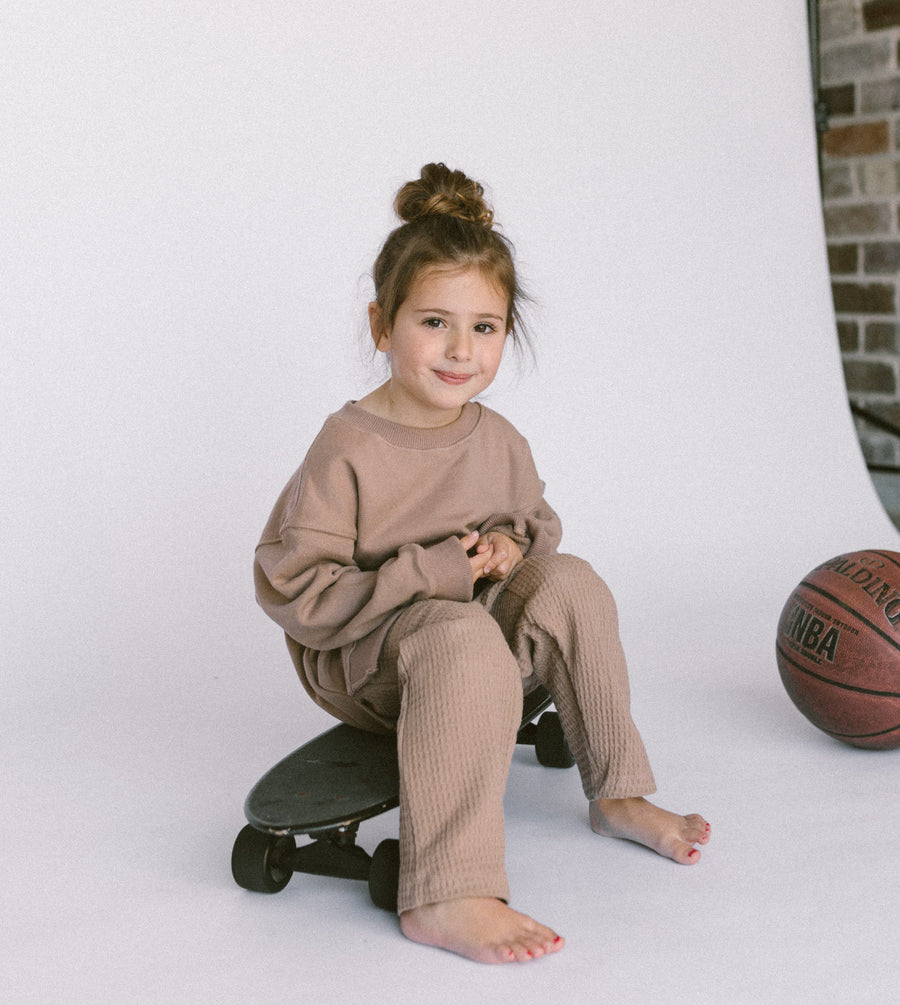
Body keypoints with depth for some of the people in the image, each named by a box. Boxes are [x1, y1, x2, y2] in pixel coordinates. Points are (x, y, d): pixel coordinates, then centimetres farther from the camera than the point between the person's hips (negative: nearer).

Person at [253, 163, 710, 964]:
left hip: (471, 625, 7)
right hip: (359, 665, -6)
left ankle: (618, 793, 3)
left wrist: (514, 545, -9)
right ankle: (443, 899, -37)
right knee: (463, 640, -36)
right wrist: (435, 572, -26)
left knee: (569, 581, -13)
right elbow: (297, 595, -22)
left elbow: (537, 521, 18)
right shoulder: (349, 449, -19)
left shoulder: (498, 441, 0)